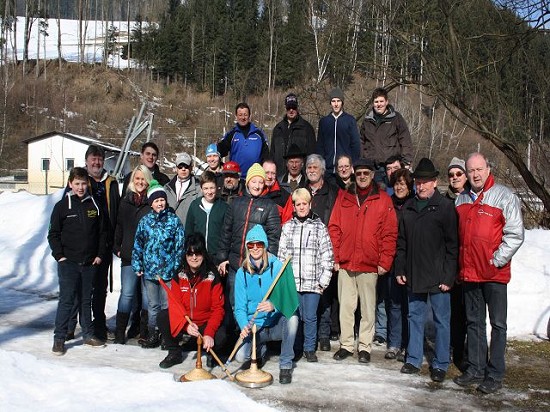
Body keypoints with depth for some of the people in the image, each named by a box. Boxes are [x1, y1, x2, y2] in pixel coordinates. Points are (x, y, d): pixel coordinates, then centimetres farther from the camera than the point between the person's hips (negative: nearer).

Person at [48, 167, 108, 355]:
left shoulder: (94, 206, 7)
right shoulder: (62, 206, 0)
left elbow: (103, 232, 12)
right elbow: (53, 234, 2)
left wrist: (100, 254, 4)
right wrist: (59, 255, -7)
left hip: (90, 262, 3)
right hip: (68, 262, -3)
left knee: (86, 299, 12)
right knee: (67, 299, -5)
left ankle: (88, 334, 22)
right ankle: (59, 338, 4)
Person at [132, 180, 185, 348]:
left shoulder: (174, 220, 0)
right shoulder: (145, 220, 6)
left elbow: (180, 245, -1)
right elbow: (138, 244, 8)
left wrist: (176, 265, -5)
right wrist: (137, 265, 4)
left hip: (168, 270, -2)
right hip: (149, 270, 2)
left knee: (167, 305, 5)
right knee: (153, 305, 11)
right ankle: (153, 335, 20)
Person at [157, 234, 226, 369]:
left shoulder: (212, 277, -10)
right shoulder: (179, 275, -4)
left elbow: (218, 308, -13)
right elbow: (174, 304, -11)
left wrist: (209, 333, -28)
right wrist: (186, 324, -30)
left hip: (206, 322, -3)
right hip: (183, 321, 3)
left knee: (220, 336, -32)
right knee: (162, 316, -23)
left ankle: (210, 352, 7)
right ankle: (175, 353, -2)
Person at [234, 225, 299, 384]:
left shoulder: (277, 266, -7)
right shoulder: (242, 272, 0)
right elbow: (240, 307, -3)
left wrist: (274, 305, -38)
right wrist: (244, 326, -24)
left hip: (277, 324, -2)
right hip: (254, 326, 2)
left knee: (291, 317, -34)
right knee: (241, 356, -23)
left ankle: (285, 365, -14)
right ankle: (261, 348, 16)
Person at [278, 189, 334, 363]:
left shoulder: (320, 227, 4)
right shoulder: (287, 226, 9)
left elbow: (327, 256, 2)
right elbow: (281, 254, 9)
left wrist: (324, 281, -3)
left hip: (312, 282, -1)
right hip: (291, 281, 1)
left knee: (310, 317, 3)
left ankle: (310, 348, 18)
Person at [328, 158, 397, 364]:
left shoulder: (383, 200, 1)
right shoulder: (343, 197, 7)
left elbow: (390, 233, -2)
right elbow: (334, 228, 6)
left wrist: (385, 261, -7)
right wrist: (335, 258, 0)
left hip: (369, 265, -2)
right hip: (345, 263, 2)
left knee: (368, 308, 6)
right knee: (345, 306, 9)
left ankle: (364, 347, 18)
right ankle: (346, 344, 20)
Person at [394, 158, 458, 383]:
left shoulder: (445, 207, -6)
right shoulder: (408, 207, 9)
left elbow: (453, 244, -8)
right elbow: (401, 242, 13)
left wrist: (449, 276, -12)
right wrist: (400, 269, 7)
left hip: (438, 277, -5)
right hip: (414, 276, 5)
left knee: (441, 320, 6)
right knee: (415, 317, 13)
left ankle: (440, 364, 17)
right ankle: (414, 360, 25)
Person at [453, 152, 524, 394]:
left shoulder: (505, 197, -6)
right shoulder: (461, 199, 10)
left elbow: (515, 235, -10)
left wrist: (496, 260, -15)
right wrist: (458, 265, 9)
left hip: (495, 273, -5)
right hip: (468, 272, 5)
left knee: (498, 324, 3)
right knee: (474, 322, 13)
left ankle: (495, 375, 11)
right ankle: (475, 369, 23)